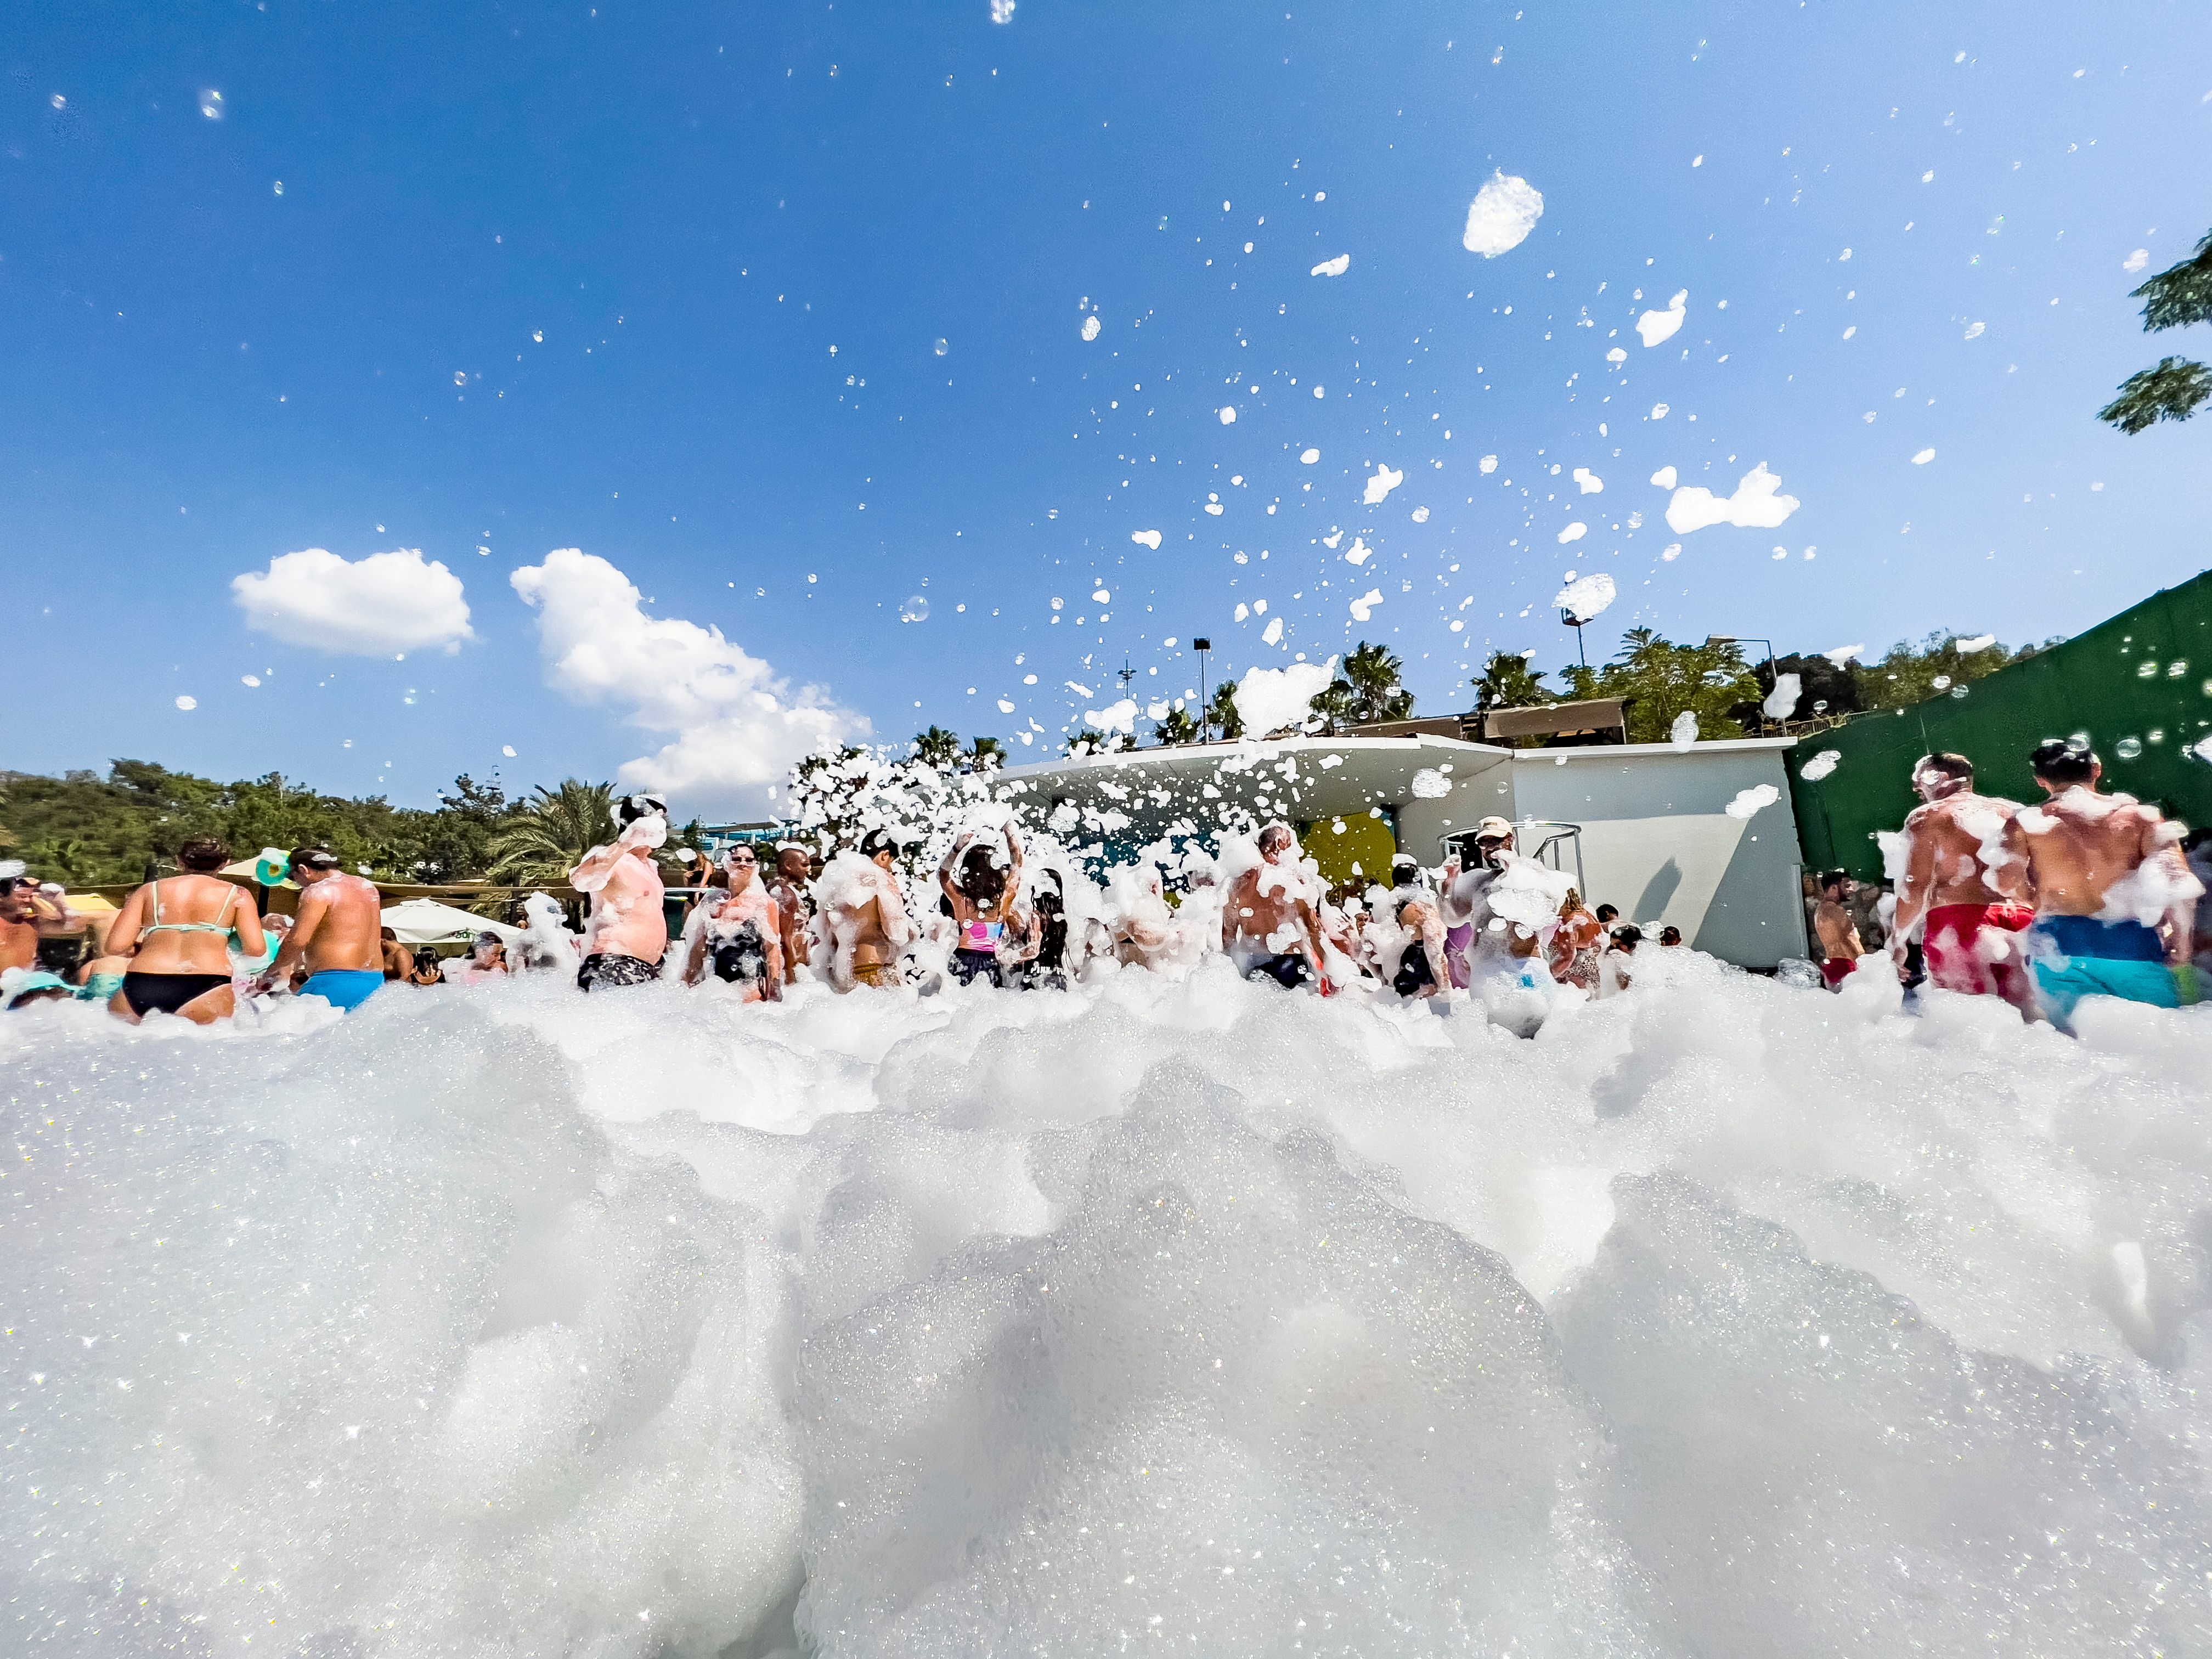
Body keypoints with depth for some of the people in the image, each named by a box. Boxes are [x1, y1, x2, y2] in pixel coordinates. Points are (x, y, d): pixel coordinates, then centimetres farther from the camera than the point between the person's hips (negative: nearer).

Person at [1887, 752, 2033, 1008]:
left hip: (1957, 922, -5)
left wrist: (1897, 939, 0)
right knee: (2026, 1011, 9)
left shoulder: (1926, 817, 0)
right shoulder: (2012, 811, 17)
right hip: (2022, 922, 6)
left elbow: (1916, 886, -7)